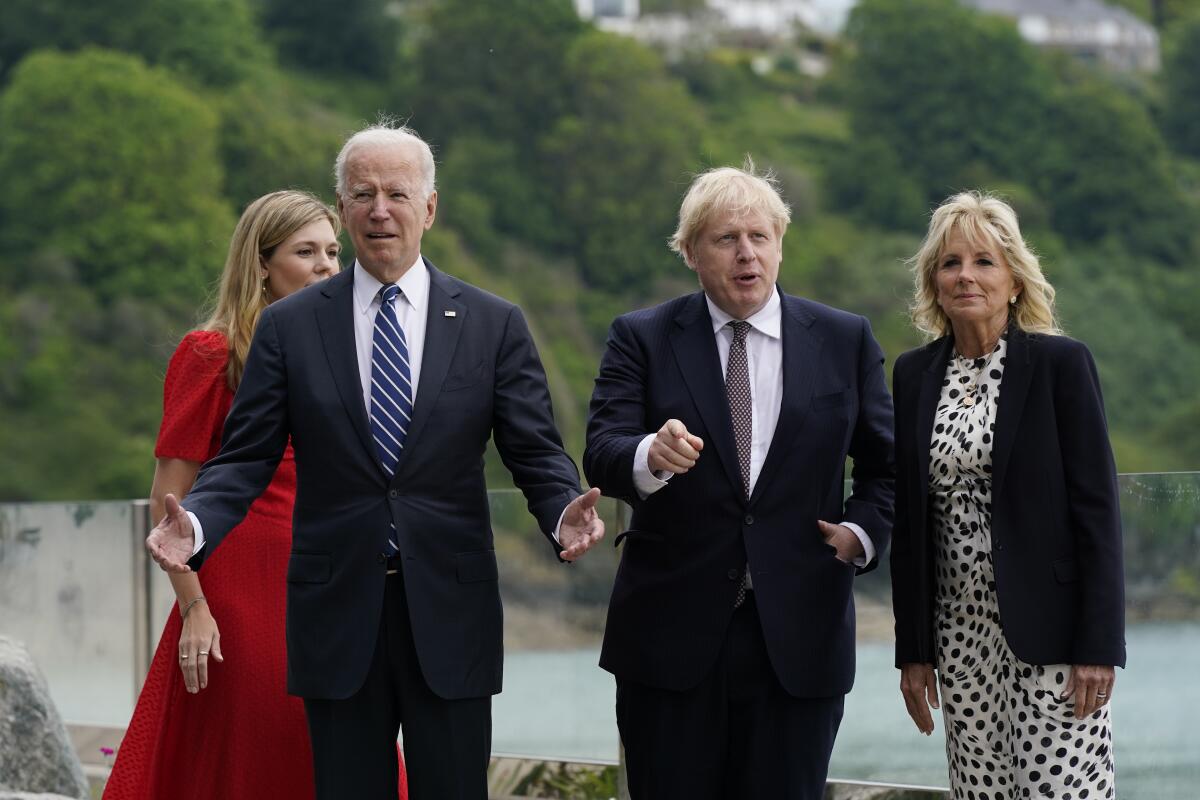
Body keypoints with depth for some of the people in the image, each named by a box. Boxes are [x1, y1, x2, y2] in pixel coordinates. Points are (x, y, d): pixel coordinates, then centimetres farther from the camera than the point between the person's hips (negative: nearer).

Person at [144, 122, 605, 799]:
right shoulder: (289, 326, 5)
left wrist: (563, 513, -21)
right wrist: (194, 523, -18)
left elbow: (536, 452, 1)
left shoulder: (494, 325, 4)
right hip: (337, 612, 0)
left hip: (450, 614, 0)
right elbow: (246, 457, 2)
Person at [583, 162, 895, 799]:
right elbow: (602, 454, -10)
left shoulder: (844, 340, 8)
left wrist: (862, 531, -1)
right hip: (672, 633, -1)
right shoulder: (642, 339, 3)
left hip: (797, 638, 1)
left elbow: (885, 464, 17)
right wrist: (651, 457, -31)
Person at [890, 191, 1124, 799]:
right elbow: (907, 518, 11)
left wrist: (1099, 646, -13)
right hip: (960, 629, 4)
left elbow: (1097, 507, -7)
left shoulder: (1061, 363, -4)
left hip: (1049, 630, -4)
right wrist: (913, 648, 8)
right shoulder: (914, 375, 9)